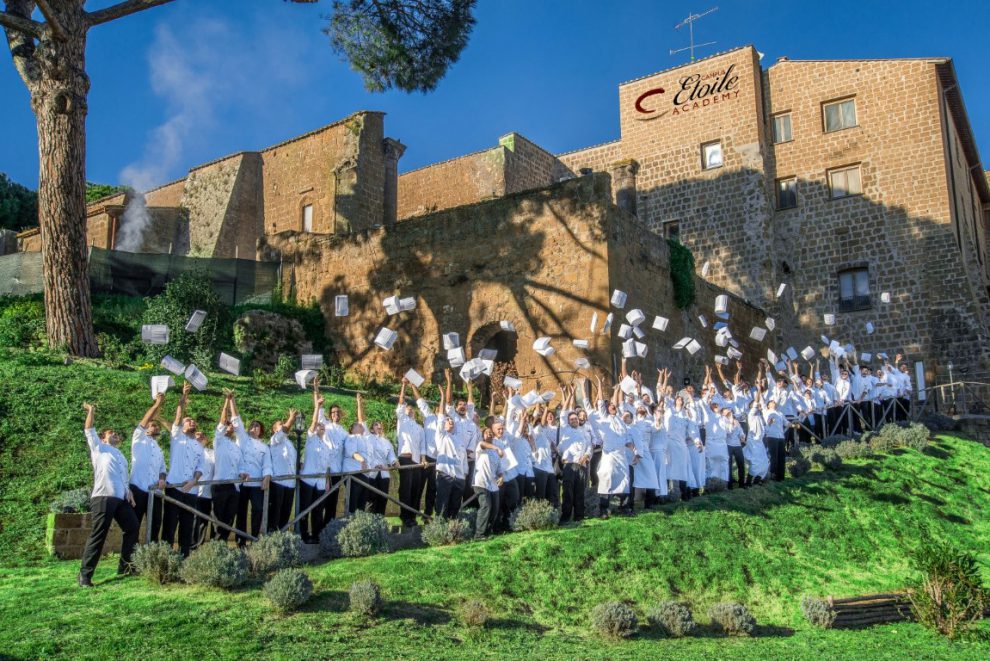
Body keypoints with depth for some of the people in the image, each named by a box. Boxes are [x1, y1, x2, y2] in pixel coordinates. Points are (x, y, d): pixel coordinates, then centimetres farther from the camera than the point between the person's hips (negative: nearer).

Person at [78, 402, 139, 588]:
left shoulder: (121, 456, 30)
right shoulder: (98, 447, 15)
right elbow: (89, 430, 4)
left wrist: (128, 491, 9)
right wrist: (91, 410, 3)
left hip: (121, 498, 7)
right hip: (102, 497, -7)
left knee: (132, 528, 7)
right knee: (98, 535, -10)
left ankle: (125, 566, 18)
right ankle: (84, 575, -6)